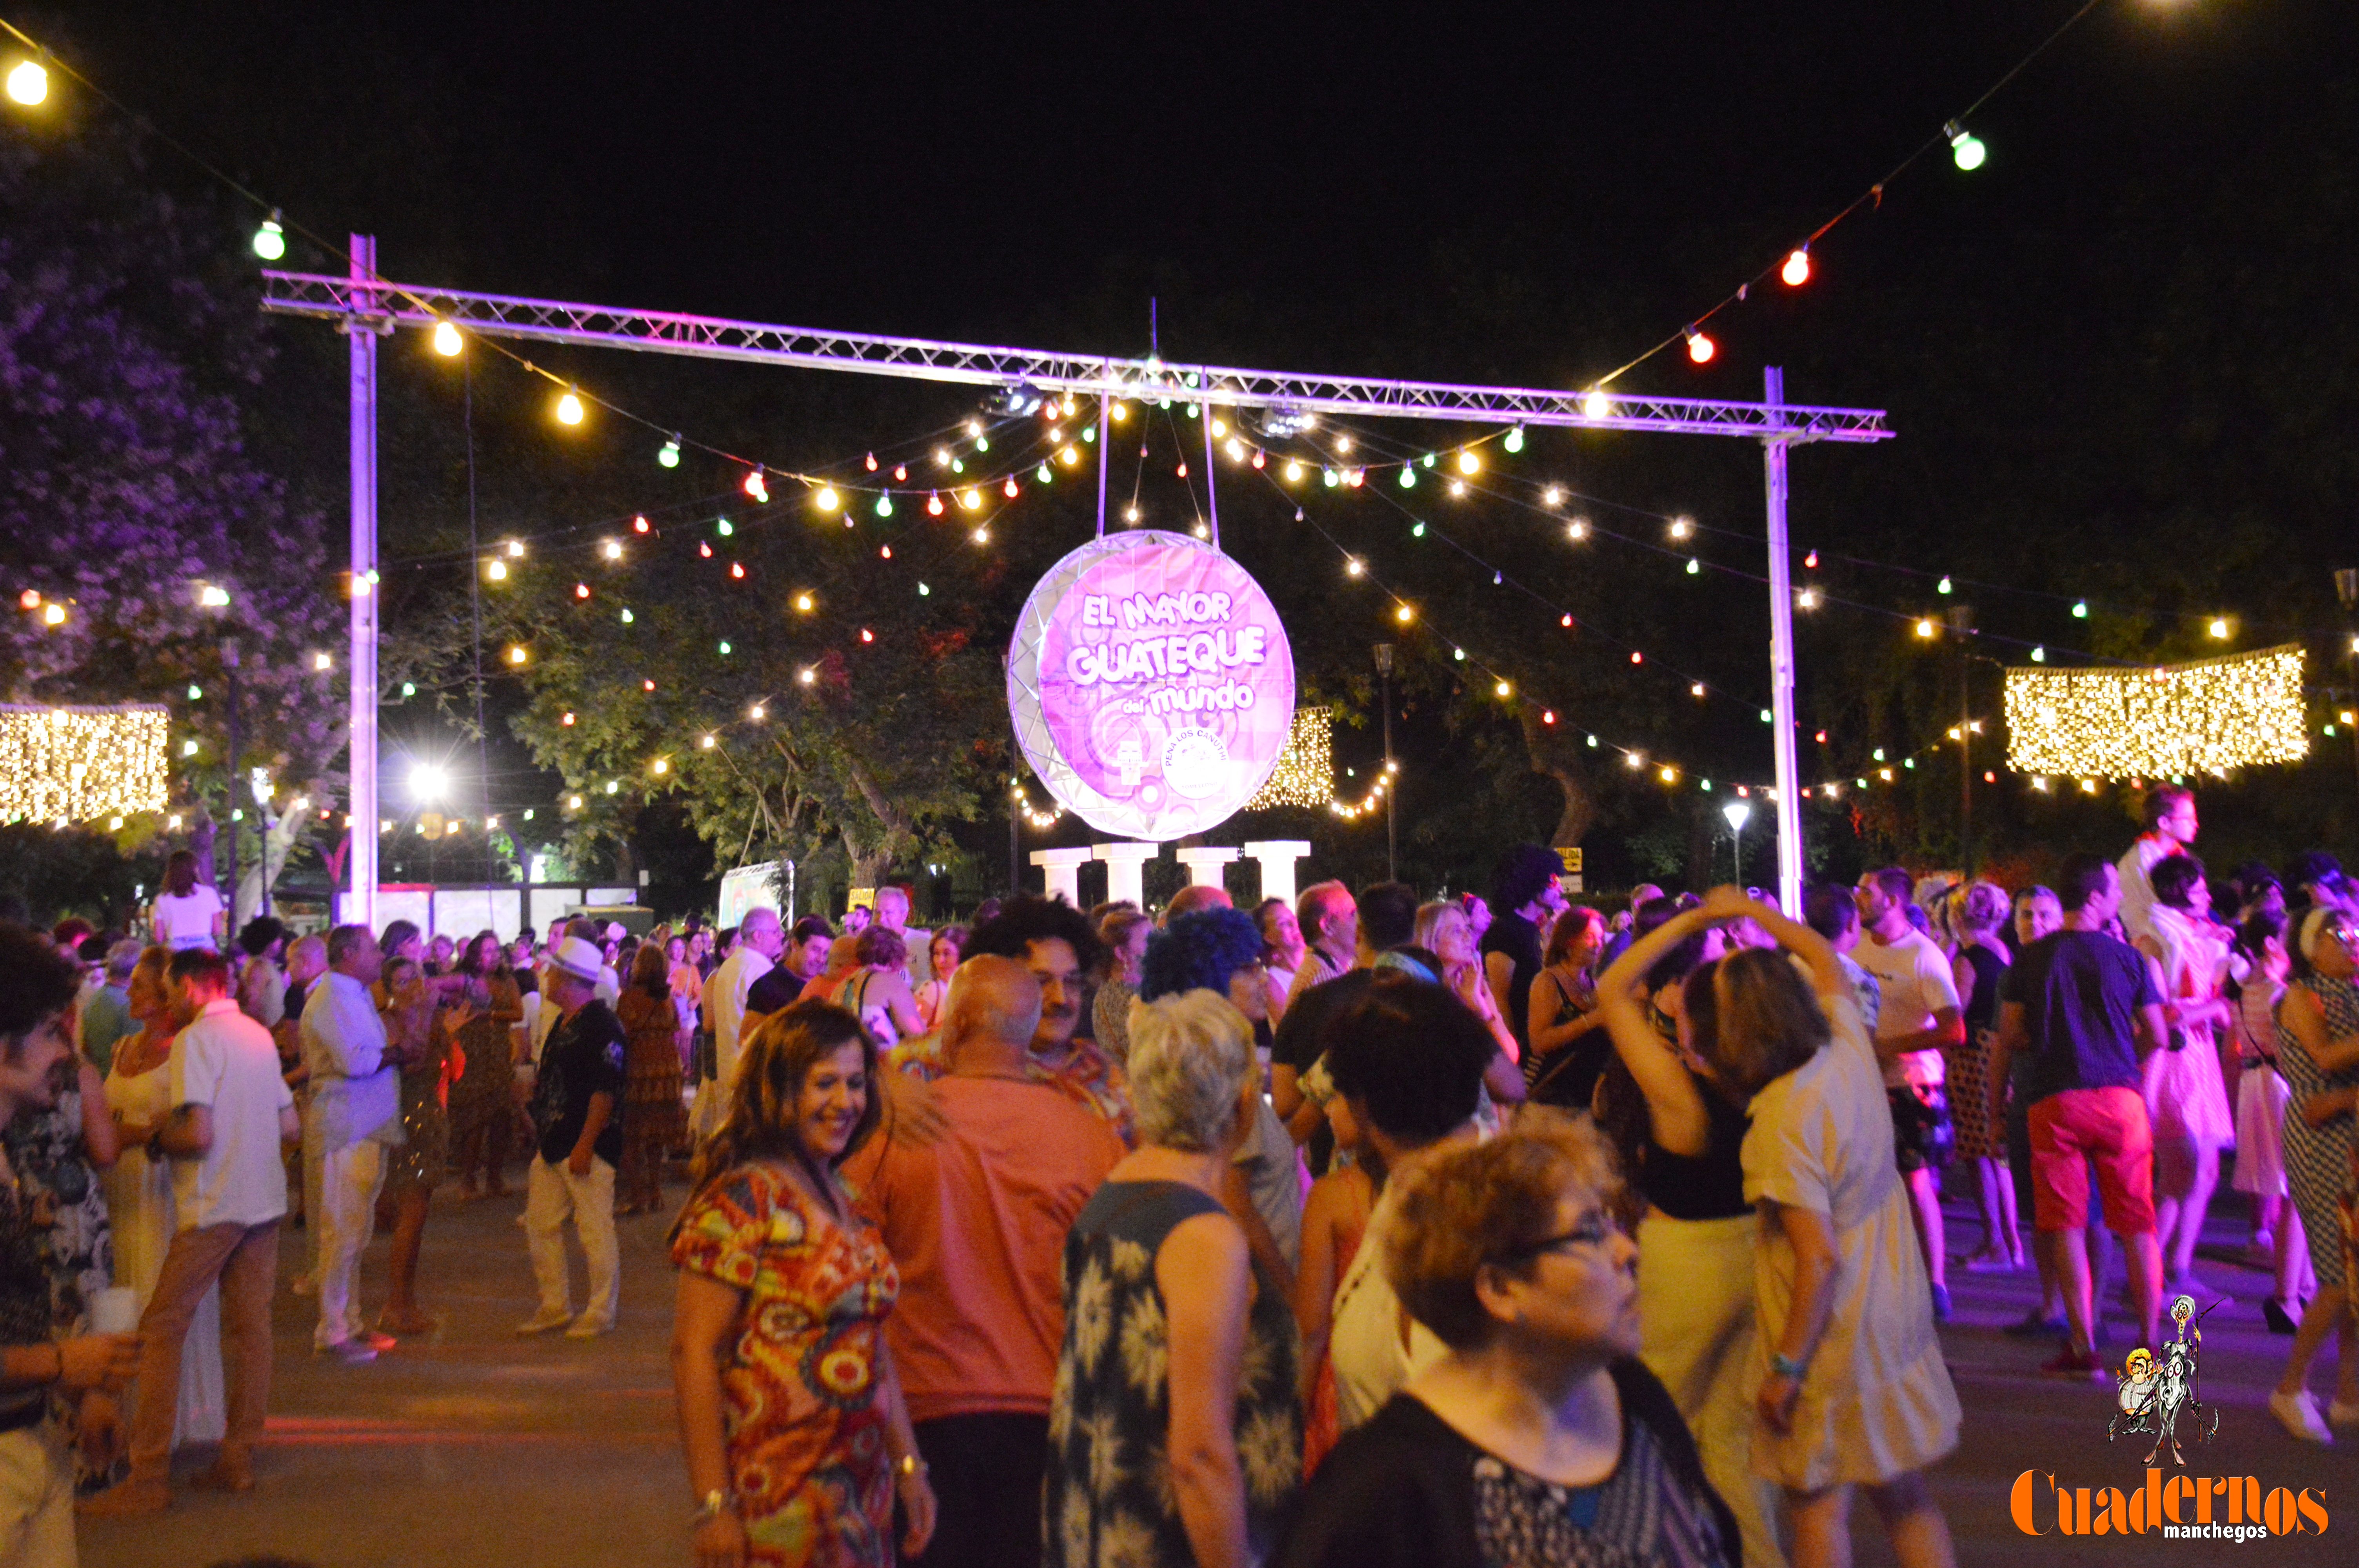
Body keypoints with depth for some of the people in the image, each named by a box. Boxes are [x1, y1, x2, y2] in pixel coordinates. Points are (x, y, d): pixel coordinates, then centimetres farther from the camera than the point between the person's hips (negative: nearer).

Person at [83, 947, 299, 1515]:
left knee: (161, 1330, -1)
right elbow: (291, 1127, 14)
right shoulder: (260, 1036, 12)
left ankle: (149, 1478, 0)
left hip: (213, 1207, -8)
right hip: (265, 1199, 8)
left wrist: (157, 1138, -1)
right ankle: (238, 1460, 16)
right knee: (250, 1328, 10)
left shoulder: (196, 1039, -11)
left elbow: (199, 1135, -19)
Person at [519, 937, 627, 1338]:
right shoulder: (564, 1023, 16)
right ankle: (555, 1308, 23)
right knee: (540, 1224, 12)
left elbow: (605, 1091, -20)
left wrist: (585, 1144, -22)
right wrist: (536, 1082, 10)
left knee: (594, 1229, -2)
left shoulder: (602, 1026, -15)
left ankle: (601, 1313, 8)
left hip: (586, 1148, -10)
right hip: (553, 1145, 10)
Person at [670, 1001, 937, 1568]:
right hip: (777, 1493, -7)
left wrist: (909, 1465, 14)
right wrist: (714, 1506, -18)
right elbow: (694, 1352, -15)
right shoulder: (744, 1199, -12)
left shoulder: (845, 1200, 12)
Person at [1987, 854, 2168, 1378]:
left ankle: (2083, 1349, 0)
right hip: (2120, 1095, 0)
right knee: (2137, 1226, 8)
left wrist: (1995, 1107, 11)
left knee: (2066, 1226, 2)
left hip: (2054, 1100, 0)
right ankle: (2149, 1343, 13)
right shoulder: (2126, 957, 0)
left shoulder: (2030, 958, 1)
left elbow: (2009, 1038, 1)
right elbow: (2157, 1037, 7)